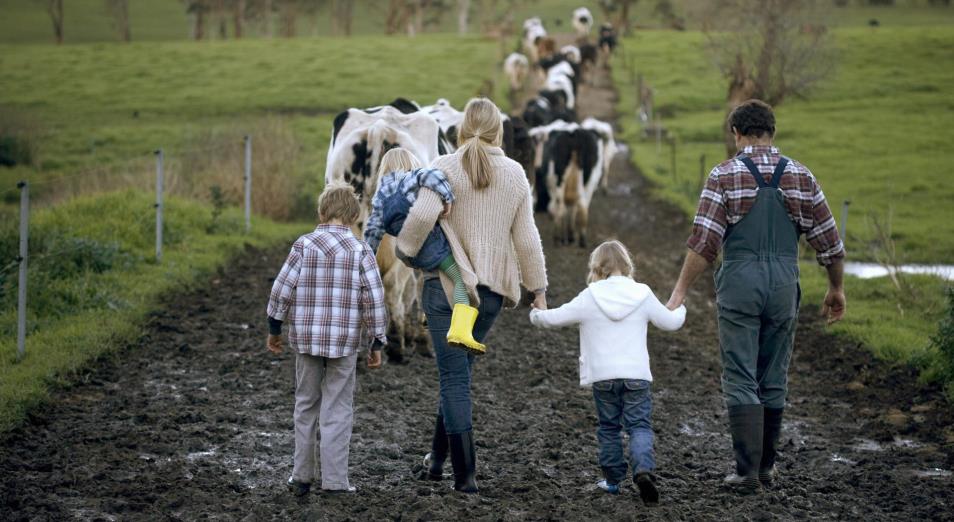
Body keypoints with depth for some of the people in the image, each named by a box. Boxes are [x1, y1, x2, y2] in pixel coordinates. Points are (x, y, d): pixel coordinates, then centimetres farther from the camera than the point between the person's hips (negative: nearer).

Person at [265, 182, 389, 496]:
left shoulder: (304, 245, -1)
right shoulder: (361, 251, -4)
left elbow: (282, 290, -2)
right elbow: (374, 299, -7)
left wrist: (274, 329, 10)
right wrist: (377, 343, 2)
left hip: (306, 339, 2)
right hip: (344, 341, -2)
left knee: (306, 405, 15)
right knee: (337, 411, 4)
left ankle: (302, 476, 18)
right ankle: (334, 480, 1)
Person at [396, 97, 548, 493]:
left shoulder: (446, 168, -8)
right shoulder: (515, 174, 4)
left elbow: (422, 214, -23)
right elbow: (526, 238, 5)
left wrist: (406, 249, -4)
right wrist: (538, 288, 14)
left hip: (448, 283, -4)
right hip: (492, 288, 4)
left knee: (454, 376, 0)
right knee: (459, 370, 19)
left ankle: (465, 474, -2)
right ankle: (437, 457, 25)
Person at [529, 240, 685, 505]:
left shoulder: (589, 299, -2)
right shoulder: (643, 296, 2)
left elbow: (554, 318, 3)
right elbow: (670, 322, 14)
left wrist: (536, 315, 25)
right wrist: (680, 310, 37)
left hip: (602, 376, 0)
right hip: (637, 375, 0)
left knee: (609, 427, 14)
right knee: (640, 426, 0)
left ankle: (613, 478, 16)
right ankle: (644, 469, -24)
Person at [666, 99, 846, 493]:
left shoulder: (724, 175, -3)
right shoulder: (800, 176, 6)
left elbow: (703, 242, -10)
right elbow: (828, 241, 7)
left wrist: (681, 291, -7)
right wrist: (836, 288, 20)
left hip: (739, 283, -3)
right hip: (783, 283, 3)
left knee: (740, 380, -1)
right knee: (774, 380, 13)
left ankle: (748, 471, -8)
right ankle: (766, 465, 21)